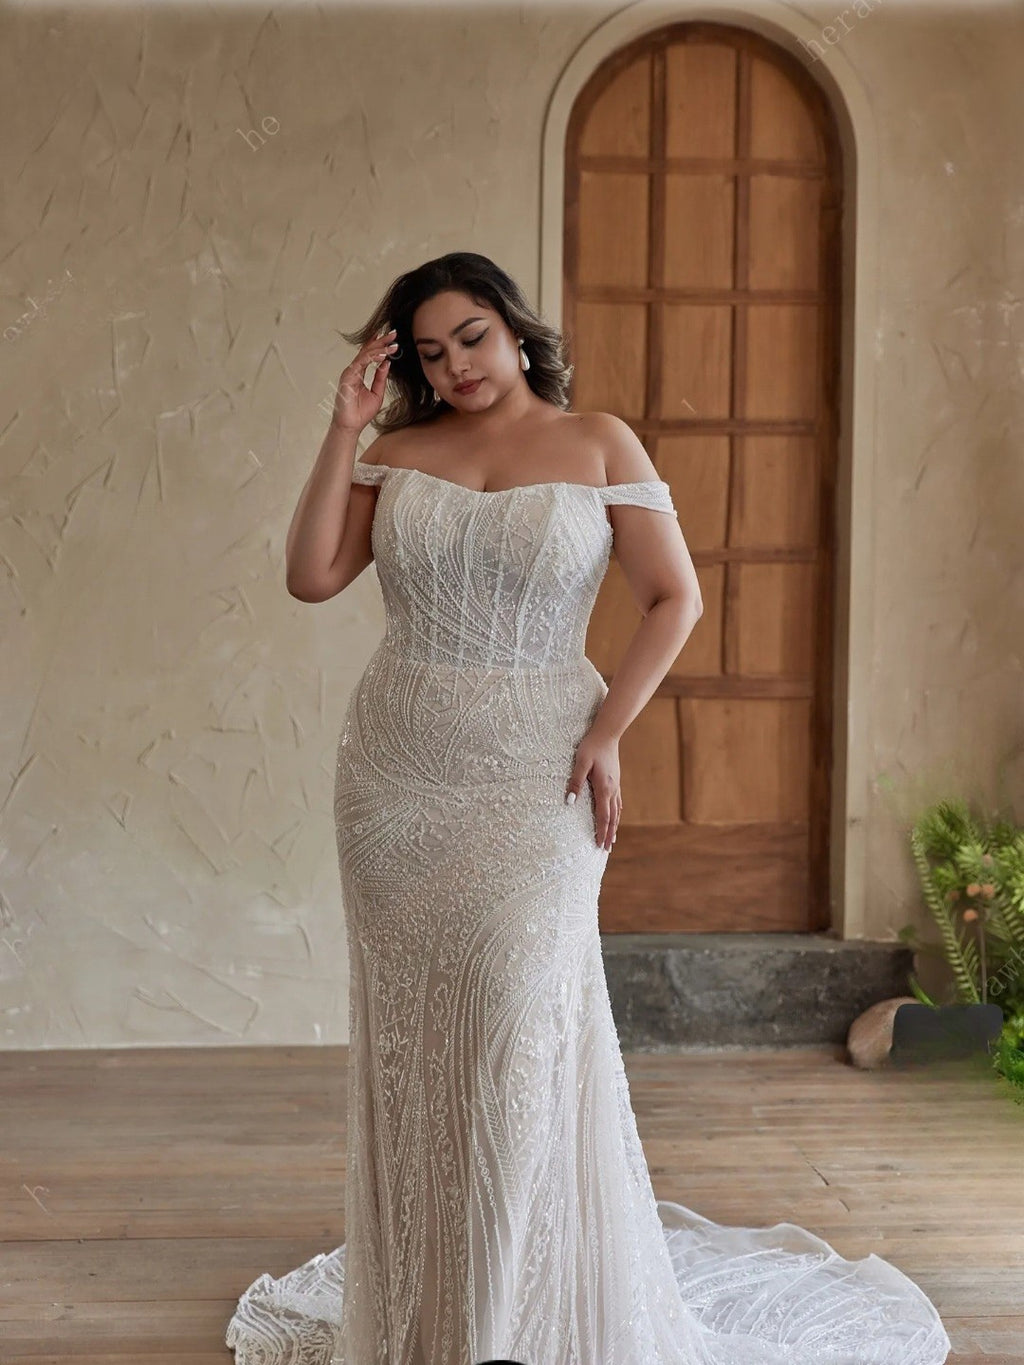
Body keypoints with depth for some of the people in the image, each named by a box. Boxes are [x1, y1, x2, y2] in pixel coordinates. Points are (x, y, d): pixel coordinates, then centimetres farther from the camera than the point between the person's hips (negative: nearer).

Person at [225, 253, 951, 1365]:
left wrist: (606, 732, -8)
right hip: (396, 771, 3)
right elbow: (310, 577, 0)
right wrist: (344, 429, -2)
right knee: (407, 1021, 7)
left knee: (523, 1007, -11)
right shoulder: (396, 451, 8)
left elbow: (675, 597, 0)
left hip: (535, 772, -3)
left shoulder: (598, 443, 2)